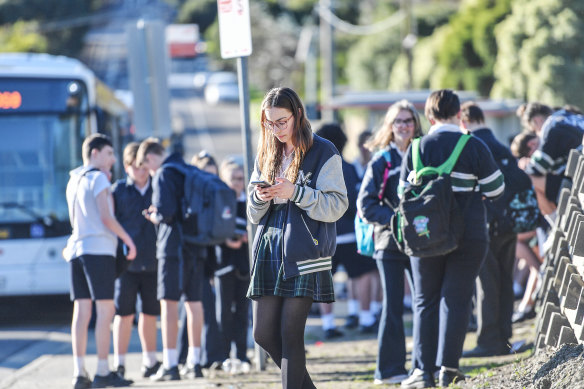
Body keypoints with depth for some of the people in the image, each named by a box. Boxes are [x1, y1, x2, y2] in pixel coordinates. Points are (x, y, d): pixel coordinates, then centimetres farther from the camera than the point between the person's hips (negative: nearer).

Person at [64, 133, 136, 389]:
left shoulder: (73, 181, 18)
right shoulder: (98, 178, -5)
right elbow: (106, 217, -13)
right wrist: (128, 239, -2)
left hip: (76, 249, 8)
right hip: (99, 248, -8)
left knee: (81, 311, 4)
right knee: (105, 310, -6)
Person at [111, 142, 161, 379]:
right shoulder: (118, 190, 2)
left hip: (153, 262, 3)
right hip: (126, 261, -3)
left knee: (149, 314, 10)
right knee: (124, 314, -3)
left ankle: (150, 362, 21)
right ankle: (119, 364, 2)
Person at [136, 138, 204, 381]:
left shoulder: (164, 175, -9)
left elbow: (165, 212, -21)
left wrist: (152, 216, 2)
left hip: (174, 245, -8)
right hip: (197, 247, 8)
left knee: (169, 303, -5)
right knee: (194, 302, 10)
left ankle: (170, 365, -8)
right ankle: (194, 363, 13)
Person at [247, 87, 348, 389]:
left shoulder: (323, 153, -1)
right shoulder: (266, 155, 15)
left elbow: (336, 205, -8)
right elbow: (254, 214, 17)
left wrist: (295, 192, -18)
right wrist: (260, 198, -5)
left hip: (304, 253, -6)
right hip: (269, 250, 6)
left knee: (290, 333, -9)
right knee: (263, 333, 3)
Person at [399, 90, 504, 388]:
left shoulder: (416, 149, -1)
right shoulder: (474, 147, -8)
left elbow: (404, 194, 3)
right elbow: (495, 190, -1)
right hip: (468, 237, -2)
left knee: (425, 300, 9)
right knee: (456, 299, 2)